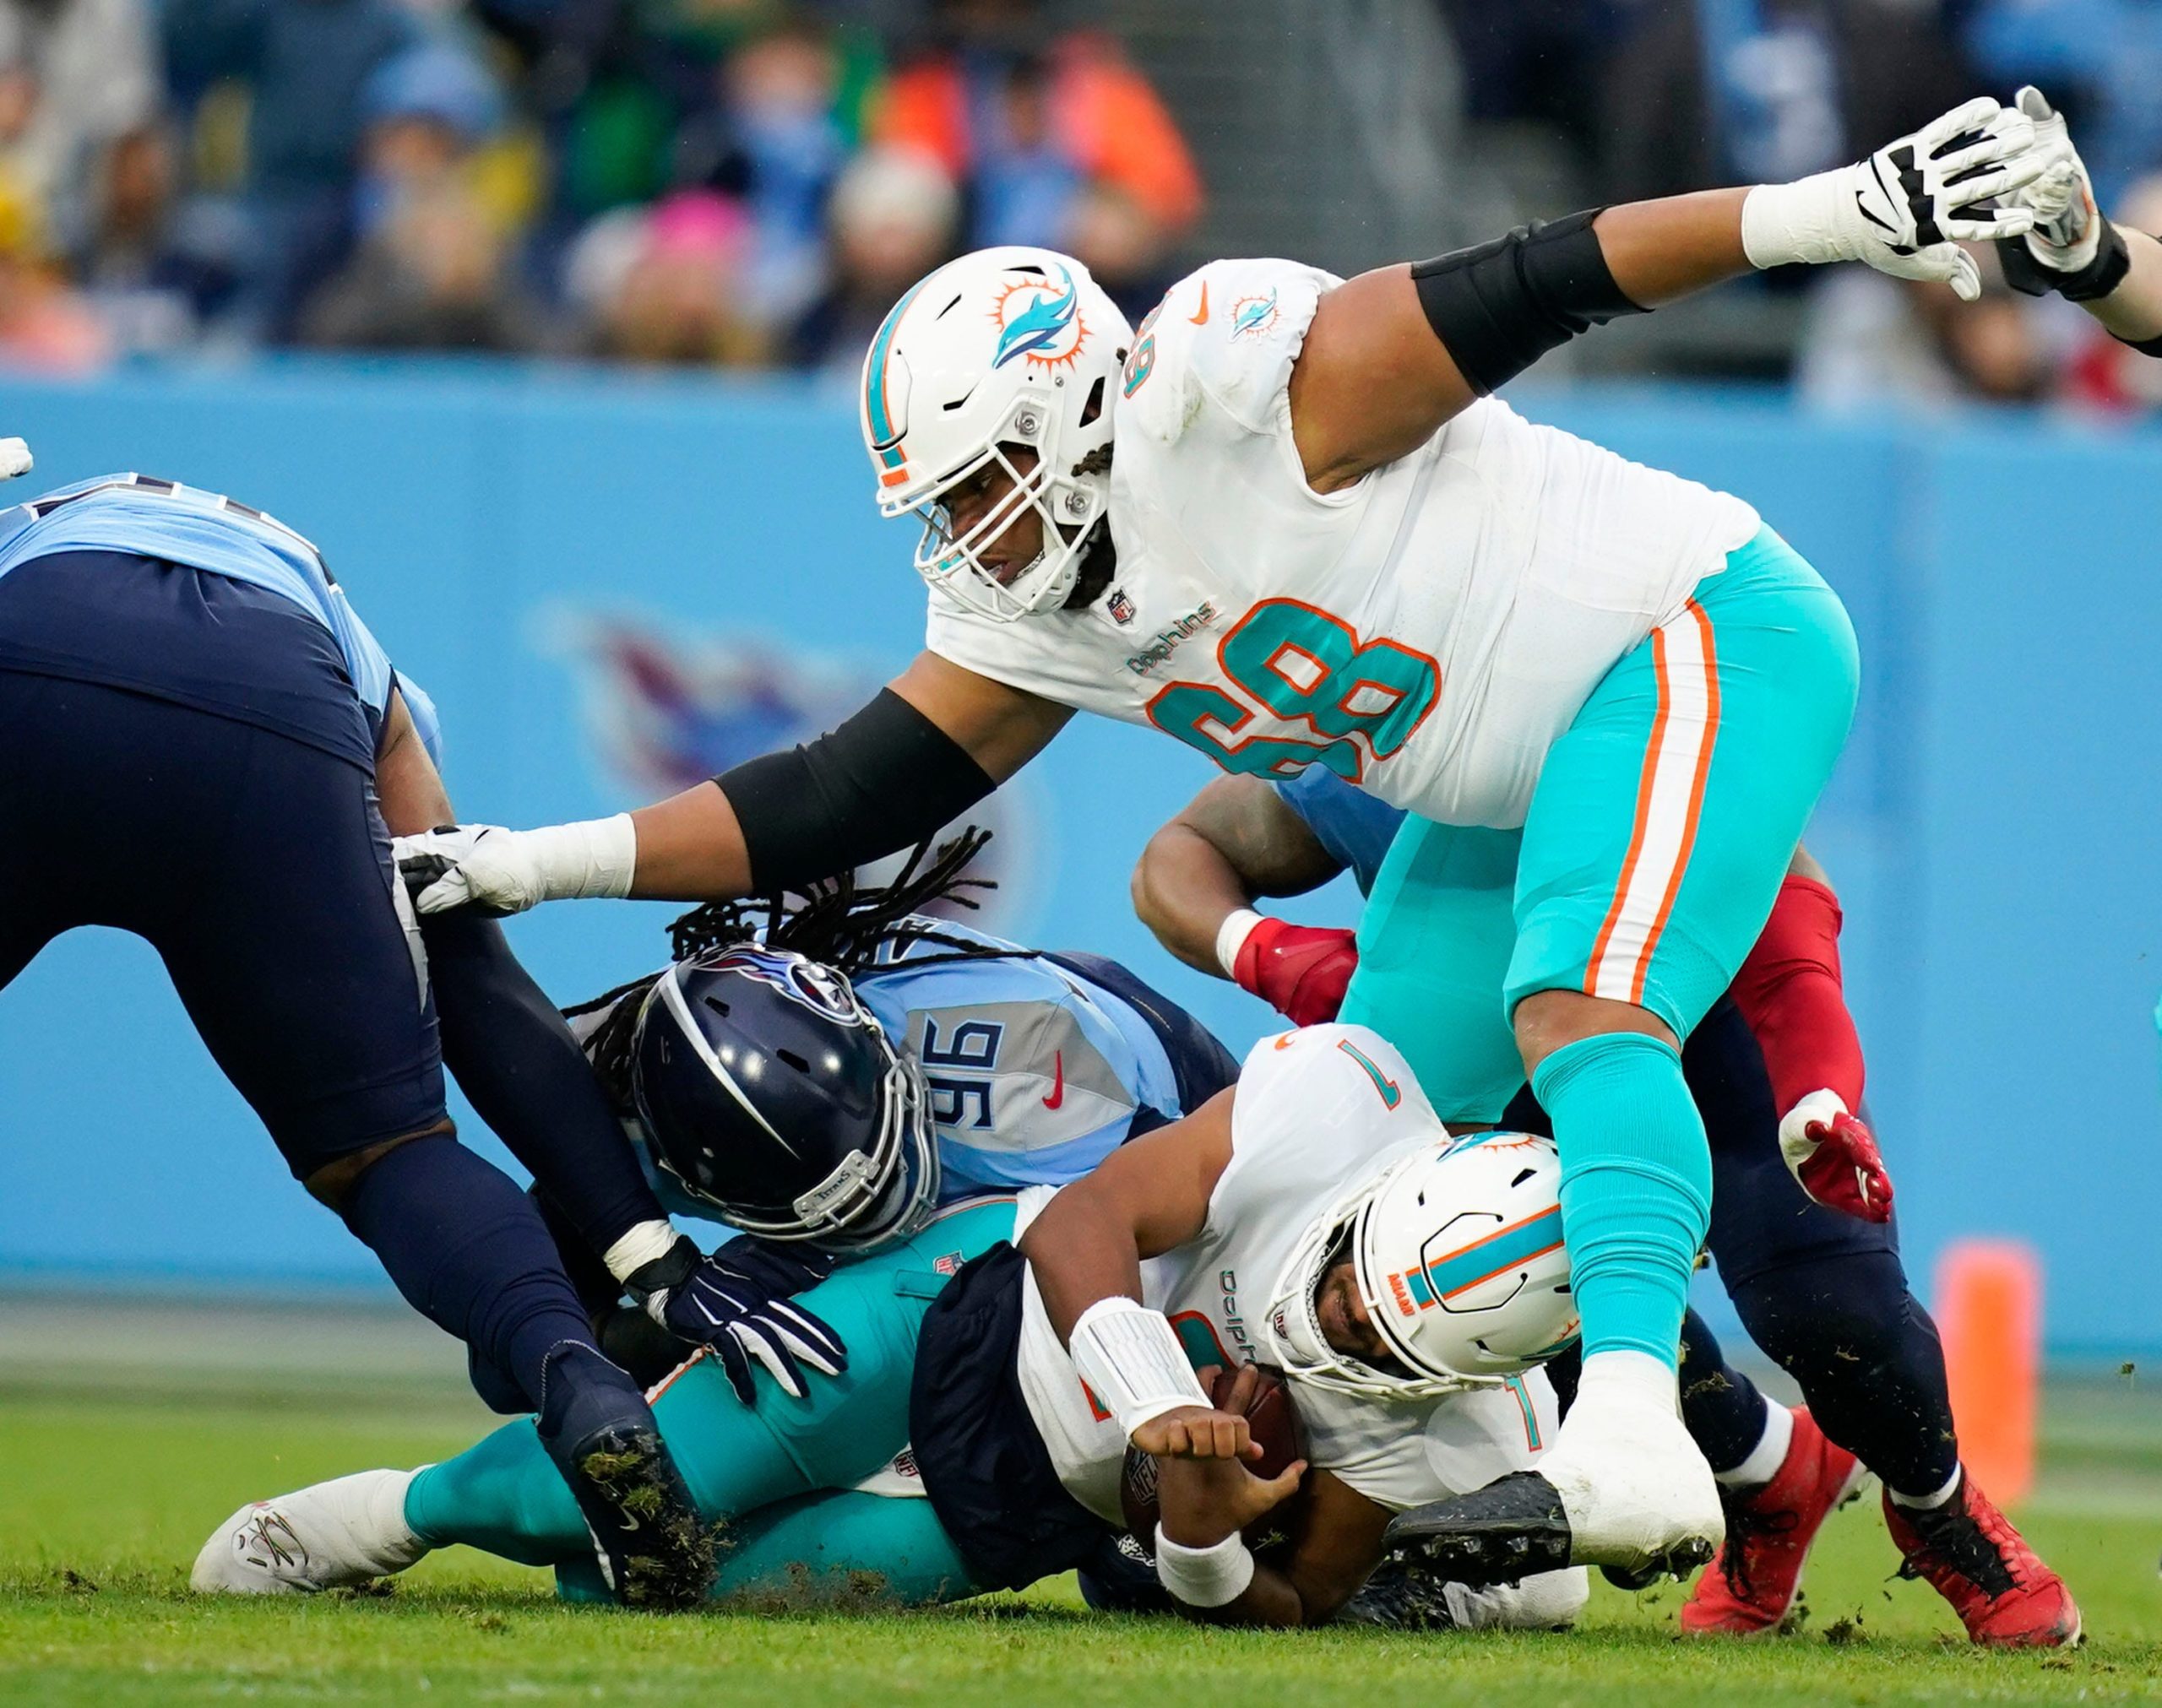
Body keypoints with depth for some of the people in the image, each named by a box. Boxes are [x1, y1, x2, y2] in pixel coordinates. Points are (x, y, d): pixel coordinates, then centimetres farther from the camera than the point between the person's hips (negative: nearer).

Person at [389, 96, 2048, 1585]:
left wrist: (1832, 211, -28)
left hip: (1696, 644, -10)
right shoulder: (1025, 620, 5)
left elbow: (1519, 294, -23)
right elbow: (840, 804, 6)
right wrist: (524, 864, 0)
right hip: (1526, 781, 10)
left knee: (1582, 1018, -28)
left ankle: (1631, 1432, -41)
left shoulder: (1222, 384, -21)